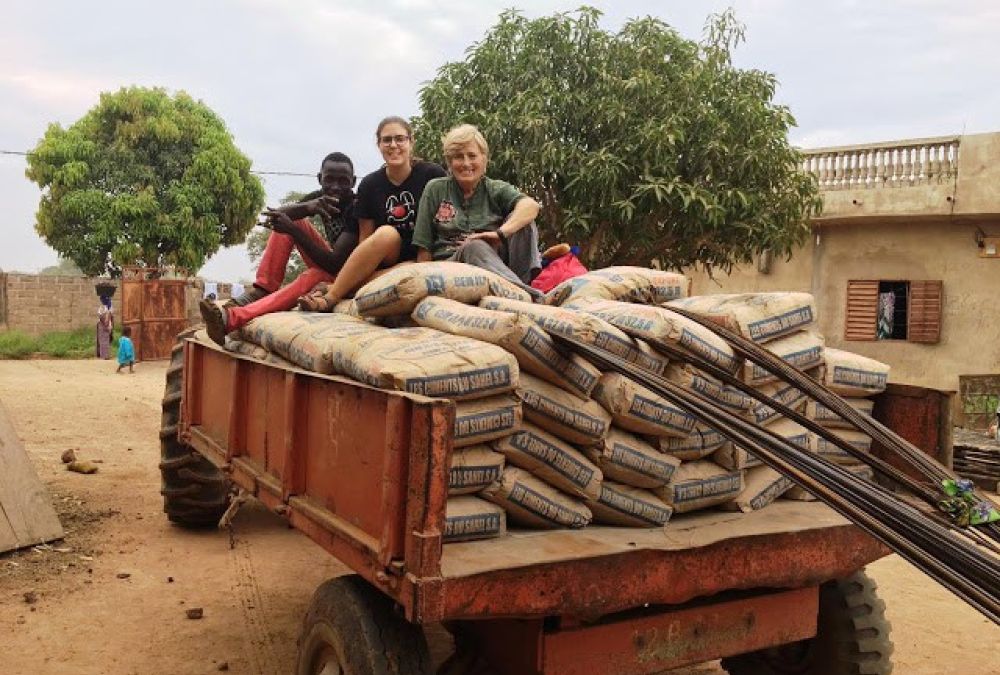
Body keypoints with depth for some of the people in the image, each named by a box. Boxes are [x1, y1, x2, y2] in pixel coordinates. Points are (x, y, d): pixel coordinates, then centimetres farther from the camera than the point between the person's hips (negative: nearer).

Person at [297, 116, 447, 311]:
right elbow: (365, 239, 5)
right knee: (386, 234, -32)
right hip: (387, 258, 2)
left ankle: (330, 298, -27)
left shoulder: (431, 175, -4)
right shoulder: (370, 185, 5)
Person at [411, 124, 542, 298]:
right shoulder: (435, 190, 12)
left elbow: (531, 205, -11)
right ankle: (533, 296, -51)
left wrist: (501, 233, -28)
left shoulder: (497, 190, 12)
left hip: (496, 262, 2)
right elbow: (424, 247, 9)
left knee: (520, 219, -15)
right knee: (475, 246, -33)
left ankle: (524, 281, -32)